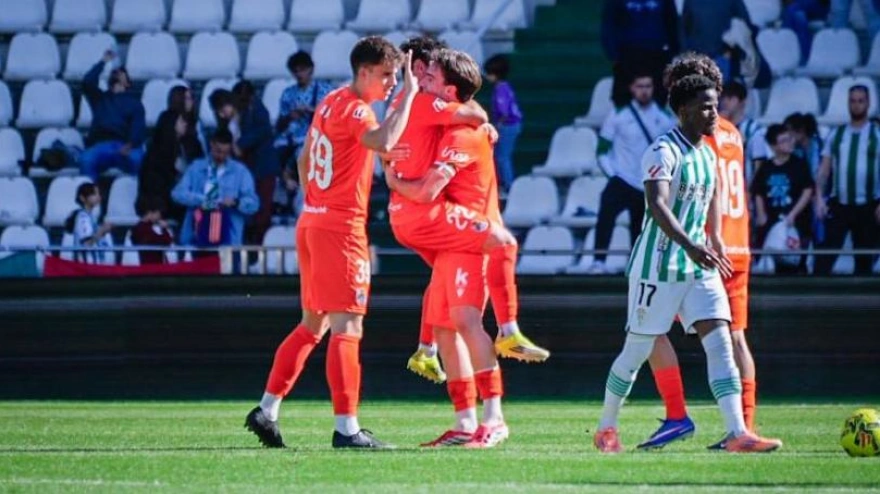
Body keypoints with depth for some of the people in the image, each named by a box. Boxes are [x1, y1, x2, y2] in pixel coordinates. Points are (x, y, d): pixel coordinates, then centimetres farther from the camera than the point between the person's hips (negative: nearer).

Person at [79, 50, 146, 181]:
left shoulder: (133, 101, 23)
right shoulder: (100, 98, 30)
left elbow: (139, 126, 6)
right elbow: (87, 82, 11)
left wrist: (130, 145, -15)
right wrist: (103, 62, 19)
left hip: (125, 147, -1)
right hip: (100, 144, 1)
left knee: (136, 160, -37)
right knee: (86, 160, -35)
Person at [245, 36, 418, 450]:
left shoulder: (331, 102, 14)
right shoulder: (354, 109, -14)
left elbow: (304, 160, 24)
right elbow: (384, 142, -35)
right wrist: (409, 95, -26)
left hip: (311, 223, 10)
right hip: (341, 229, -10)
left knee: (313, 324, 17)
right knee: (347, 328, -9)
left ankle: (267, 410, 18)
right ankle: (346, 428, -12)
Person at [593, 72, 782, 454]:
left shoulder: (707, 153, 10)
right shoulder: (664, 151, -16)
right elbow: (657, 205, -30)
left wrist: (715, 241, 18)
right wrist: (690, 246, -41)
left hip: (699, 266, 7)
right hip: (658, 266, -7)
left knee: (720, 341, -8)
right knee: (637, 350, 4)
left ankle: (738, 434, -15)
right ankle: (606, 429, 22)